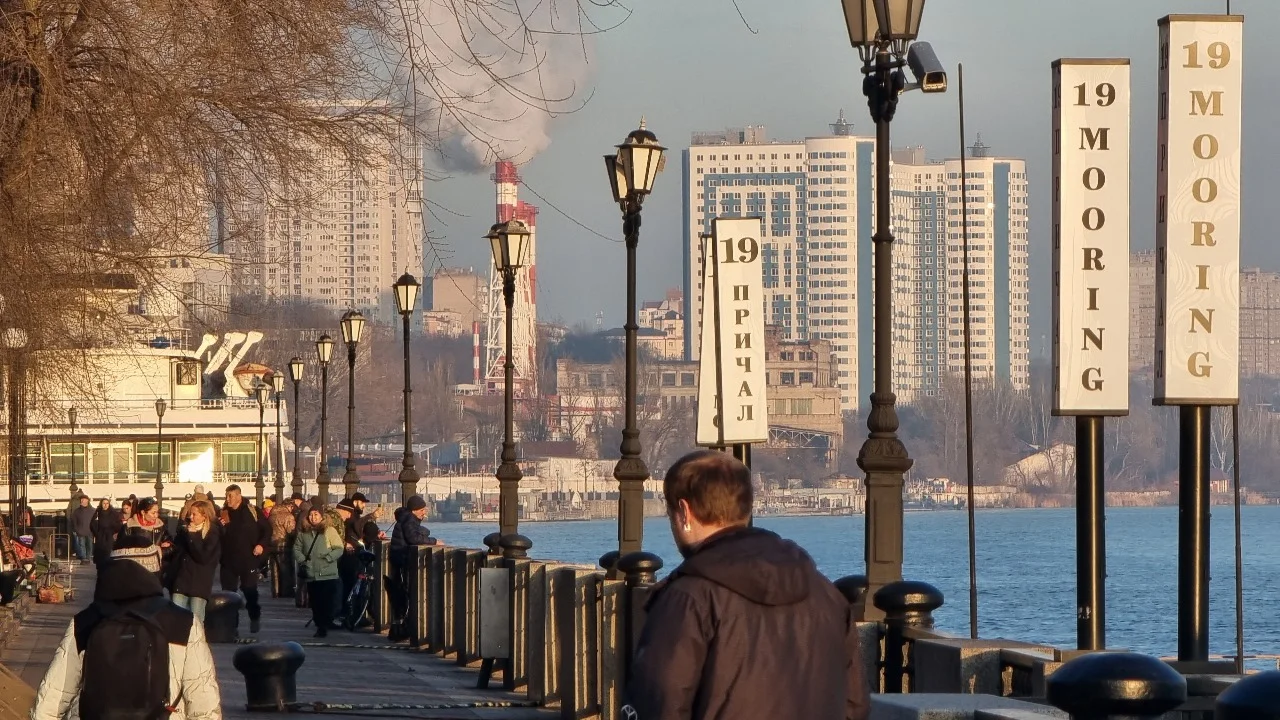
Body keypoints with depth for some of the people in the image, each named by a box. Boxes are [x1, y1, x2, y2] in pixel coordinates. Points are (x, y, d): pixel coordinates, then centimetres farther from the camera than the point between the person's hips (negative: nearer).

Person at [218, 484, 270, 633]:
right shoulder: (223, 513, 6)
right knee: (228, 591, 2)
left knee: (250, 590, 4)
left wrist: (261, 544, -9)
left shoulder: (252, 511, -1)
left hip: (248, 558, -2)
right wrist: (219, 526, -12)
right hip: (228, 558, 2)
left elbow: (267, 529, 4)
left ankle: (255, 618, 24)